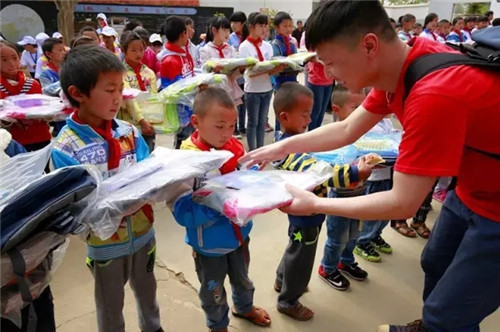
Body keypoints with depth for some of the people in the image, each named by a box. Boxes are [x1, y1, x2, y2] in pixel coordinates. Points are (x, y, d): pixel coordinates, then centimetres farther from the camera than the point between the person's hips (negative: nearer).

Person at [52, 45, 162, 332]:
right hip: (106, 244, -4)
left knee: (147, 290, 29)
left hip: (143, 232, 5)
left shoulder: (130, 133, -7)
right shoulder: (65, 149, -20)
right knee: (111, 306, 21)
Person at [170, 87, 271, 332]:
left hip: (239, 233, 5)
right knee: (213, 289, 23)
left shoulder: (236, 148, -11)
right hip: (209, 242, -5)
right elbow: (182, 211, -29)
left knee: (242, 278, 31)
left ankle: (244, 307, 62)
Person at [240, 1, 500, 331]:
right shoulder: (397, 64, -8)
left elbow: (403, 203, -29)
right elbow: (346, 130, 3)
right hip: (472, 190, 8)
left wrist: (315, 204, -20)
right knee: (434, 264, 26)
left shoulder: (435, 93, -36)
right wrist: (282, 147, 1)